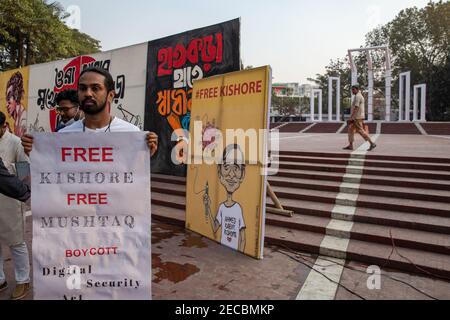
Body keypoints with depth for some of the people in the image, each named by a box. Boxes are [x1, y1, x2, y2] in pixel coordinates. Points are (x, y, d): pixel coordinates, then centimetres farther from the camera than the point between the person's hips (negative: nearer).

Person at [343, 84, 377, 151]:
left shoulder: (357, 96, -14)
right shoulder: (360, 96, 19)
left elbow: (356, 108, -22)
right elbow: (363, 109, 21)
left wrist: (351, 117, -23)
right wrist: (362, 119, 23)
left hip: (357, 117, -10)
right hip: (358, 117, 10)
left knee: (360, 131, -9)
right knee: (351, 129, 9)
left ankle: (372, 144, -5)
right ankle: (350, 146, 8)